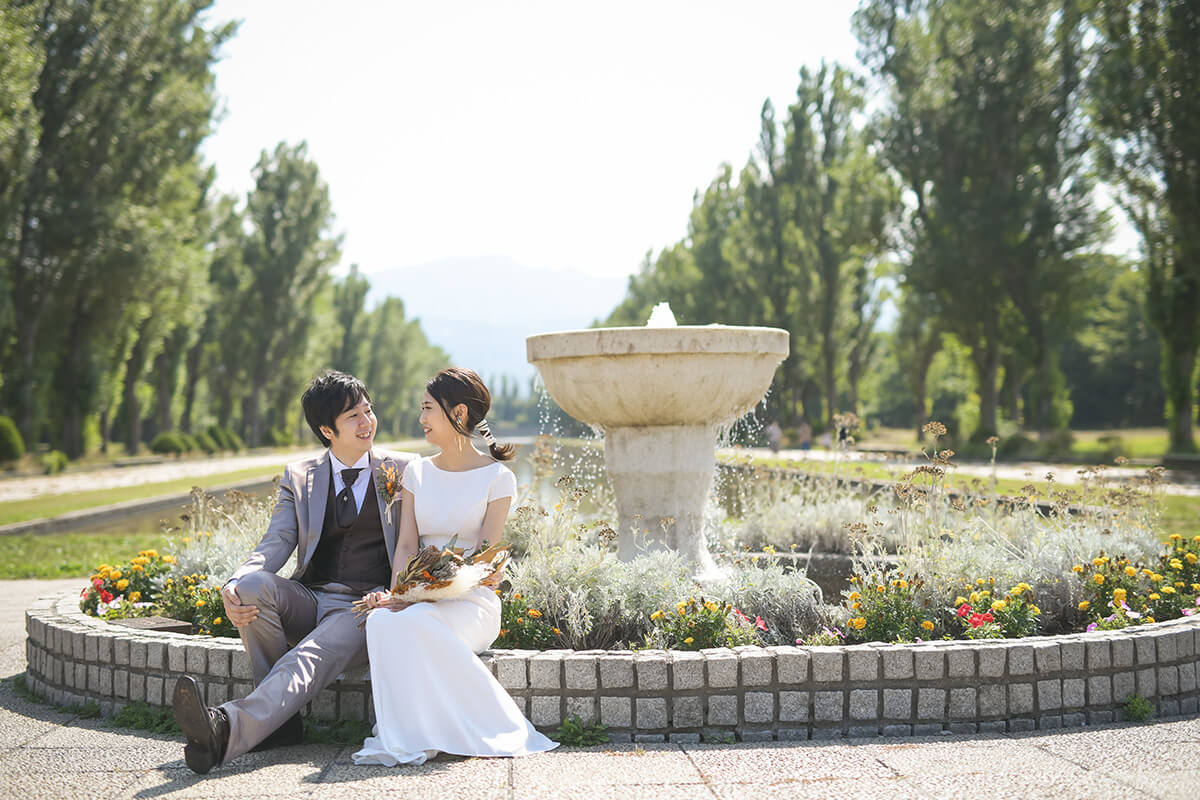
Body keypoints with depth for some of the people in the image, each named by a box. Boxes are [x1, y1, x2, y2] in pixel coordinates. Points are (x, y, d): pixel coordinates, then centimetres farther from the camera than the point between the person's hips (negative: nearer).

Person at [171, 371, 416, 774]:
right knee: (253, 584, -29)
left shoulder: (404, 469, 7)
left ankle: (227, 729, -60)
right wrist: (233, 587, -21)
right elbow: (275, 545, 1)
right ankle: (281, 718, -23)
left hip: (362, 606, -3)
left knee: (309, 658, -34)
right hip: (307, 601, 4)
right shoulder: (299, 477, 12)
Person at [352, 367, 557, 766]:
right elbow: (407, 545, 6)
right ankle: (408, 734, -25)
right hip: (419, 598, 4)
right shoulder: (417, 472, 14)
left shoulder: (497, 477, 0)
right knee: (381, 621, -33)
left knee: (415, 622, -37)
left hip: (472, 600, -4)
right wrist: (396, 593, -16)